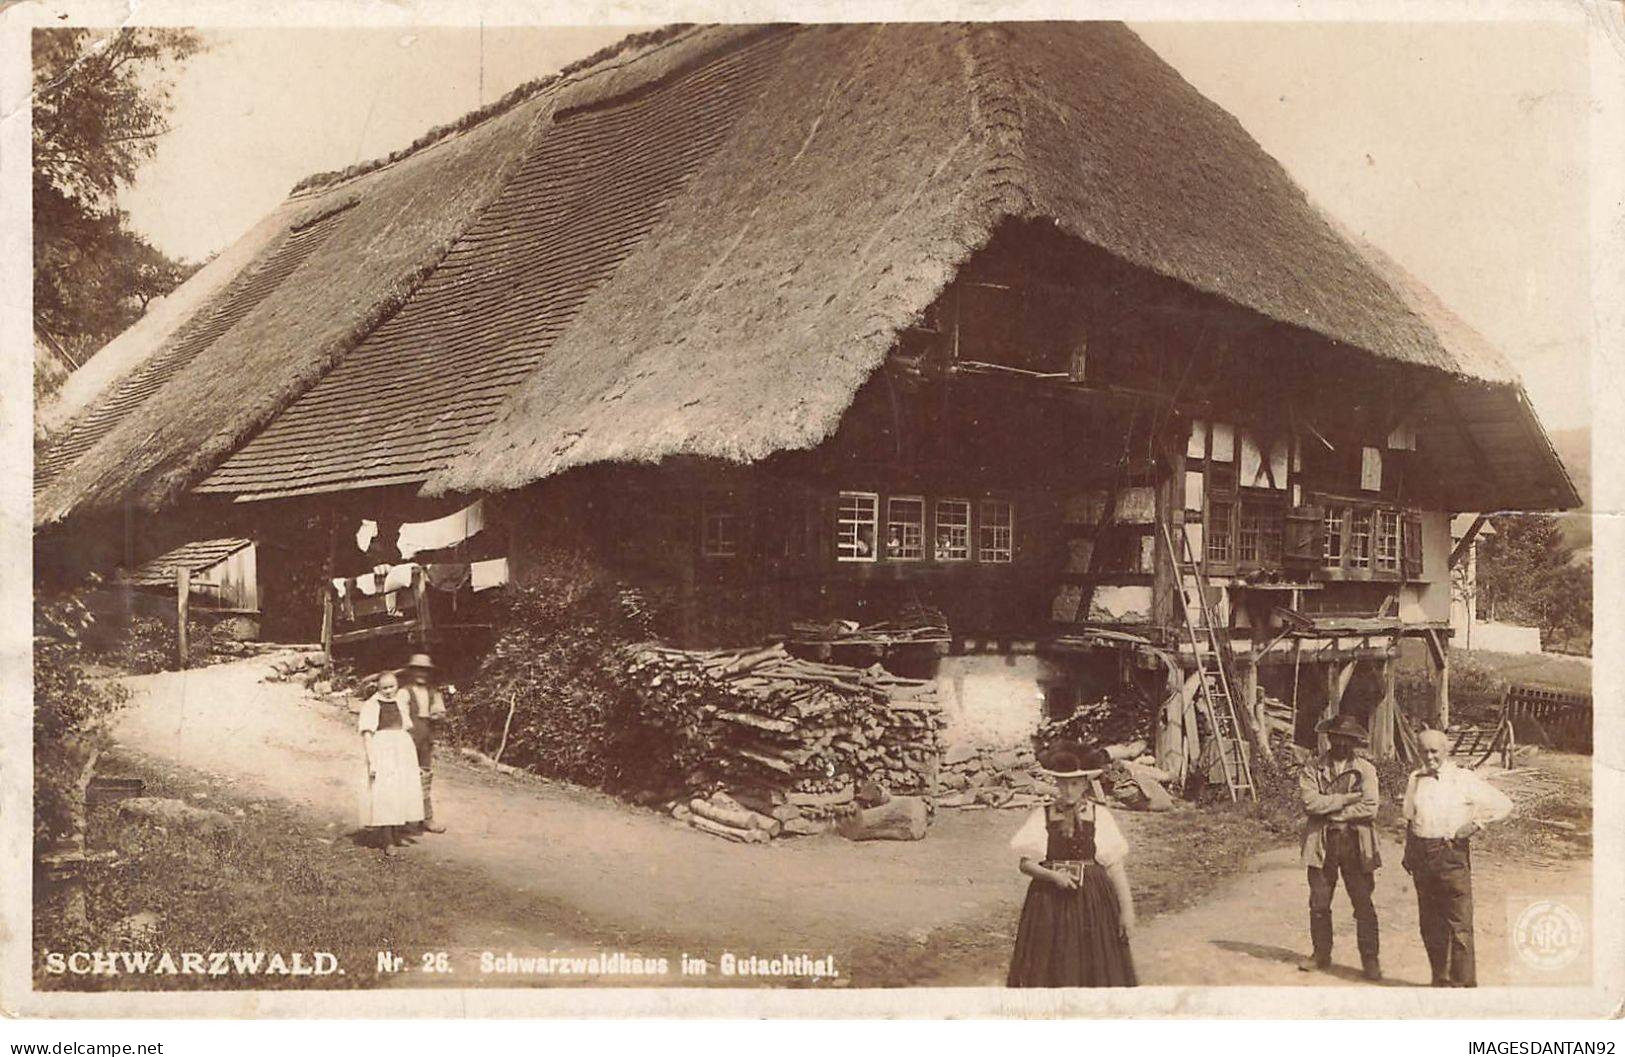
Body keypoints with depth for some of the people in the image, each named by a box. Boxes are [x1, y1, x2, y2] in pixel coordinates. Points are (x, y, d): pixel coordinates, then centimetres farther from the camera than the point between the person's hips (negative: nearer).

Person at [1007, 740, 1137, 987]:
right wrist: (1053, 875, -17)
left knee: (1094, 967, 0)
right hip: (1050, 903, 0)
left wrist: (1126, 909, -5)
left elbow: (1114, 865, 0)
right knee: (1050, 967, -1)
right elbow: (1025, 862, 1)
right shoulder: (1041, 816, 2)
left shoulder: (1099, 816, 2)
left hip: (1093, 902, 0)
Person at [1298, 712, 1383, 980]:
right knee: (1319, 903, 7)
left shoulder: (1365, 769, 5)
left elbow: (1370, 809, -8)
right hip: (1322, 845, 1)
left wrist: (1330, 812, -9)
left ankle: (1370, 959, 8)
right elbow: (1311, 802, -10)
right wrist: (1349, 798, -12)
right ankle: (1321, 953, 21)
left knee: (1363, 904, 0)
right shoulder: (1312, 770, 7)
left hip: (1356, 845, -1)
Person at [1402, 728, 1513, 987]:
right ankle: (1441, 980, 21)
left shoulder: (1464, 780, -1)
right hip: (1422, 857, 5)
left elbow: (1503, 804, 0)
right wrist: (1408, 853, 16)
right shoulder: (1415, 780, 12)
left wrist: (1474, 824, -7)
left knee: (1459, 924, -5)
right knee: (1430, 925, 9)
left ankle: (1464, 983, 1)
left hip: (1452, 855, -5)